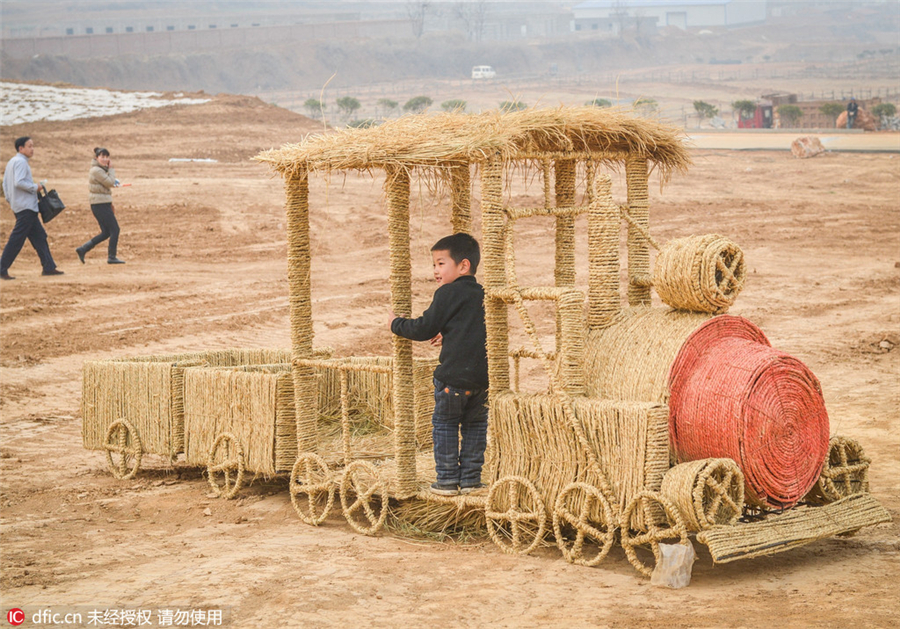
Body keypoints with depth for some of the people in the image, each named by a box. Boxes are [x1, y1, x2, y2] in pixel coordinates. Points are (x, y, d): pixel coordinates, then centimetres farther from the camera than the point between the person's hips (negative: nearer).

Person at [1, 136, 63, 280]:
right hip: (25, 207, -11)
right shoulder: (21, 162, -12)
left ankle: (48, 267, 11)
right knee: (16, 239, -9)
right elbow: (19, 182, -24)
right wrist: (35, 187, -13)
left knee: (39, 236, 10)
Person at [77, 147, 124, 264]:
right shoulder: (96, 170, -14)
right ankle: (111, 257, 1)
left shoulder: (100, 169, 17)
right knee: (114, 229, -4)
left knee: (106, 232, 12)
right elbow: (110, 183, -18)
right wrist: (111, 169, -8)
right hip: (101, 205, -10)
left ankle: (82, 249, 11)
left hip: (104, 204, 10)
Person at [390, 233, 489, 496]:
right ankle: (470, 478, 16)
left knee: (444, 425, 8)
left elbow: (425, 328, -7)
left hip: (453, 376, -6)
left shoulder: (448, 294, -8)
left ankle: (447, 479, 8)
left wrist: (396, 323, 8)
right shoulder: (483, 295, 13)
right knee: (475, 425, 16)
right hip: (483, 376, 6)